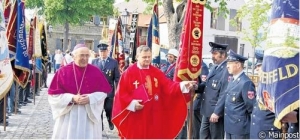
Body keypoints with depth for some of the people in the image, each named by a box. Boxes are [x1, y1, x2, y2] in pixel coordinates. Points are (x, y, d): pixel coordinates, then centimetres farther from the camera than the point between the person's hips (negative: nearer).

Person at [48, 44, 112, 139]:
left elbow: (104, 92, 2)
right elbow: (53, 94, -4)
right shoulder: (63, 72, -5)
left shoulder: (96, 72, -2)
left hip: (90, 114, 1)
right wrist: (72, 98, -16)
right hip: (68, 115, -1)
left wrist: (90, 98, -15)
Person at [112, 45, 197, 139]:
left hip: (154, 115, 4)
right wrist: (132, 103, -18)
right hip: (136, 116, -4)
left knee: (154, 136, 8)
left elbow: (167, 85, -2)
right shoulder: (129, 72, -5)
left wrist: (182, 85, -18)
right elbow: (121, 93, -6)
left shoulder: (156, 72, 7)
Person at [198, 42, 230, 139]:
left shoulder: (227, 70, -20)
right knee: (203, 135, 18)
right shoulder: (214, 68, 12)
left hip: (216, 111, -9)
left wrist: (217, 112, -23)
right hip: (207, 110, 9)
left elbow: (224, 94, -24)